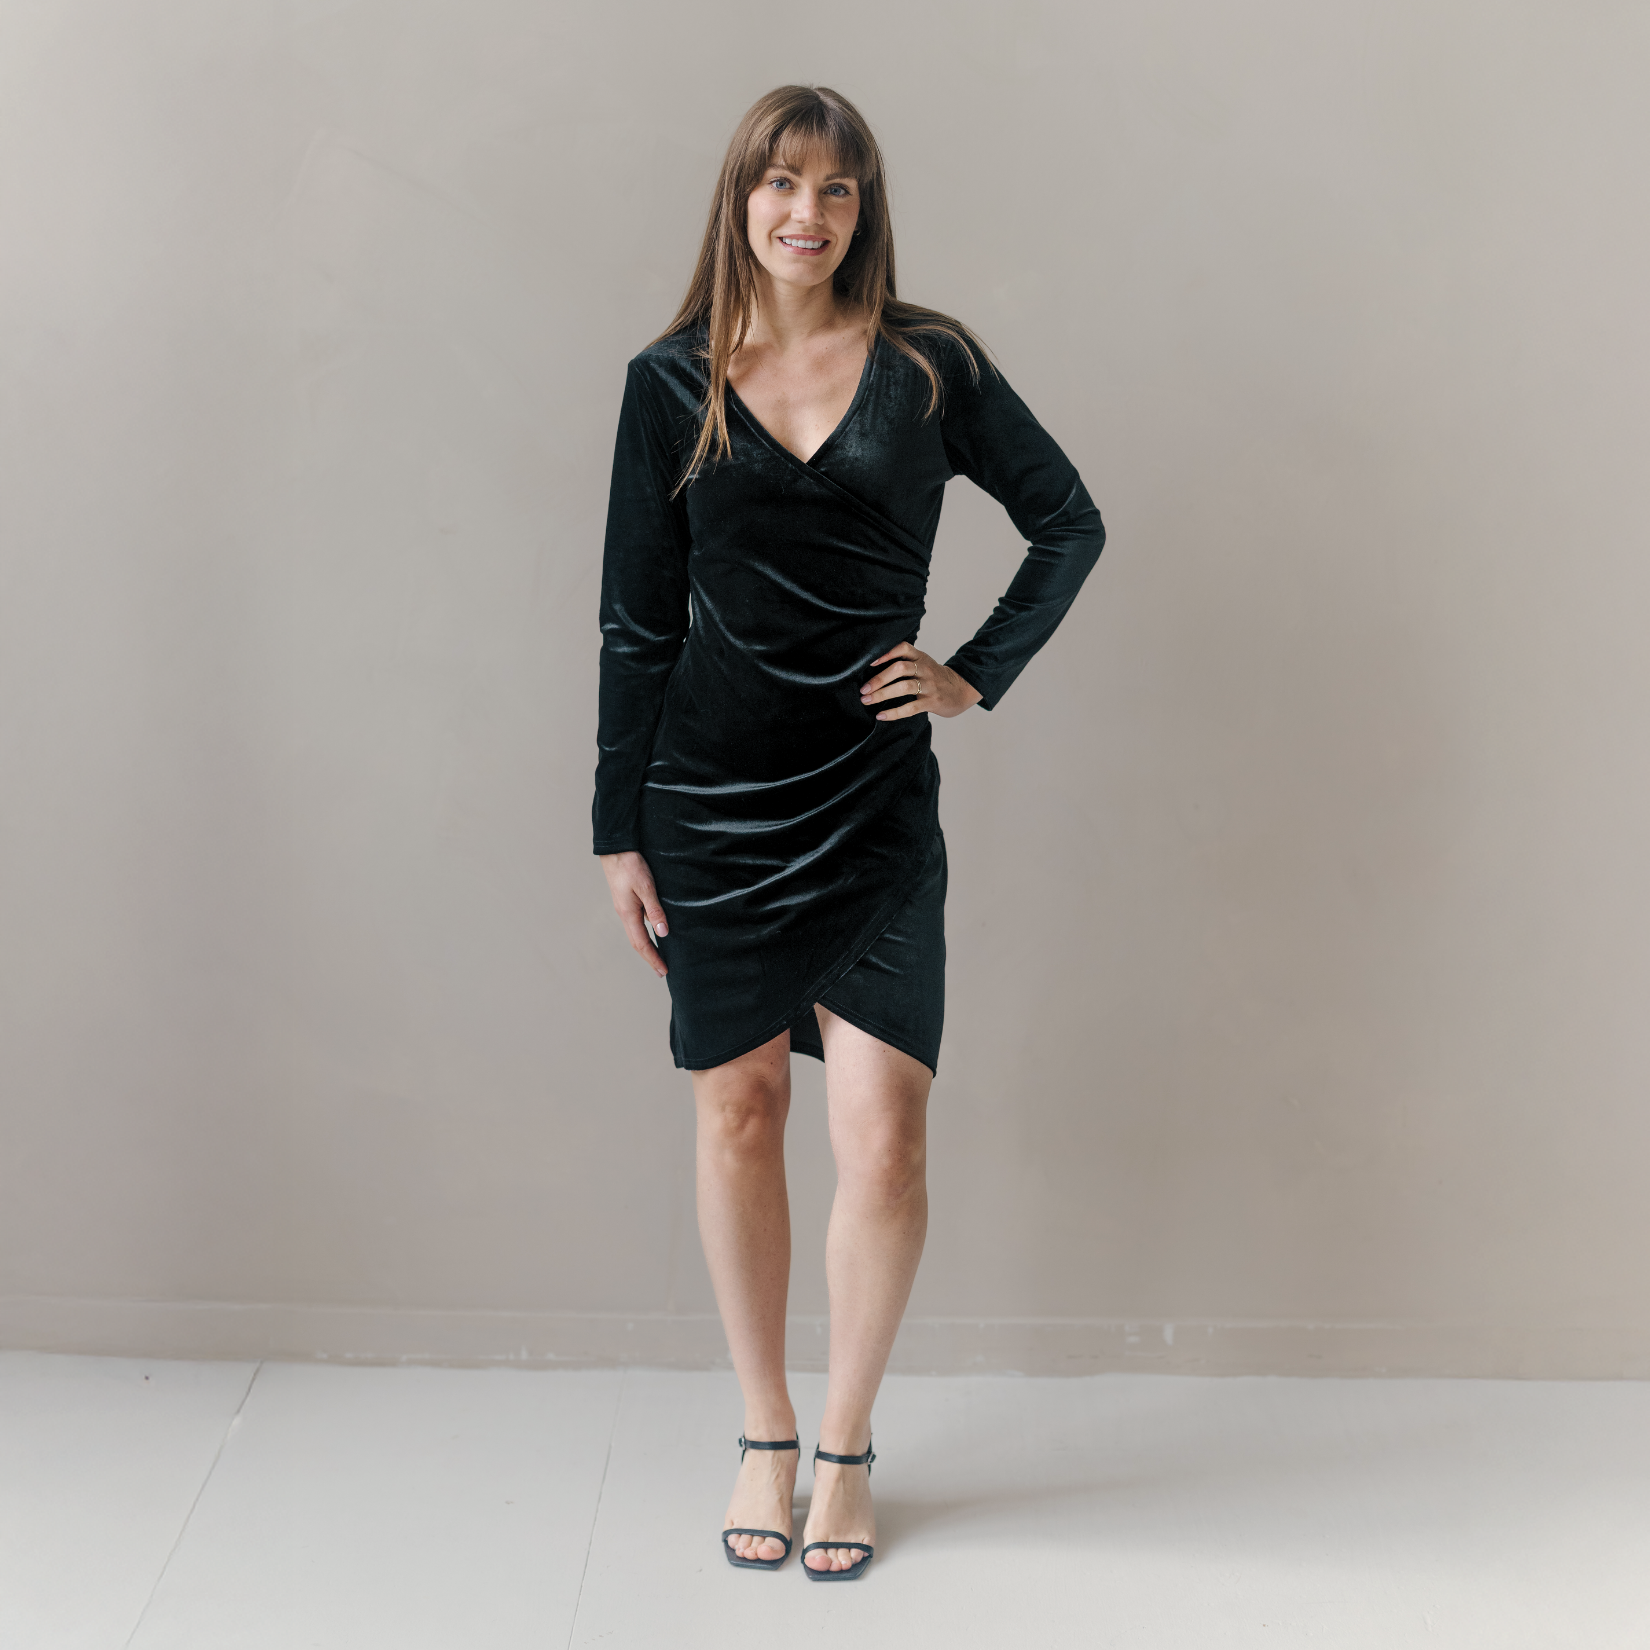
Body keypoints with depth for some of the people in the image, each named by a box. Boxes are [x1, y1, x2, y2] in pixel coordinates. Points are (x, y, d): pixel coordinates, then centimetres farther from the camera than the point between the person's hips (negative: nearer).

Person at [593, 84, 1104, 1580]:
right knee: (738, 1111, 7)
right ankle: (765, 1436, 25)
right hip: (712, 796, 1)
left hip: (875, 800, 0)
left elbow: (1070, 523, 12)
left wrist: (979, 675, 2)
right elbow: (638, 622, 4)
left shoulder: (931, 369, 2)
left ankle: (848, 1444, 16)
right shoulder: (672, 384, 4)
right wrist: (621, 831, 2)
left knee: (885, 1135, -6)